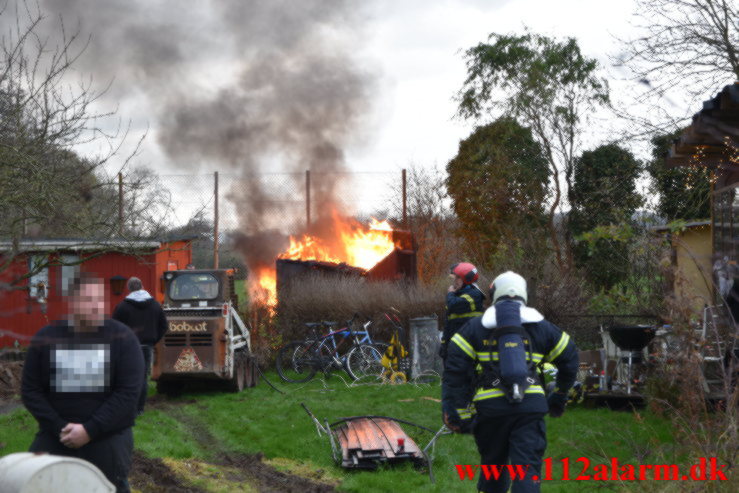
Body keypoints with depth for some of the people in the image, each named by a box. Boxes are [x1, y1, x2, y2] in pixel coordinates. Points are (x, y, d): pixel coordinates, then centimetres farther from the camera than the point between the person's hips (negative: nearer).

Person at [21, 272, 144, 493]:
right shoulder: (46, 338, 1)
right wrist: (59, 428, -12)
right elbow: (30, 390, 1)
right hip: (54, 437, 2)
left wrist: (90, 430, -17)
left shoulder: (122, 338, -5)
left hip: (108, 438, -2)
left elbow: (128, 391, -11)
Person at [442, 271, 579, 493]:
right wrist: (558, 399, 32)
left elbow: (455, 370, 1)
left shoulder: (476, 327, 8)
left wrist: (454, 411, 4)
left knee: (492, 464, 18)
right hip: (530, 407, 0)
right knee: (528, 468, -4)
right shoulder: (542, 327, 13)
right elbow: (569, 360, 20)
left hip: (490, 407, 0)